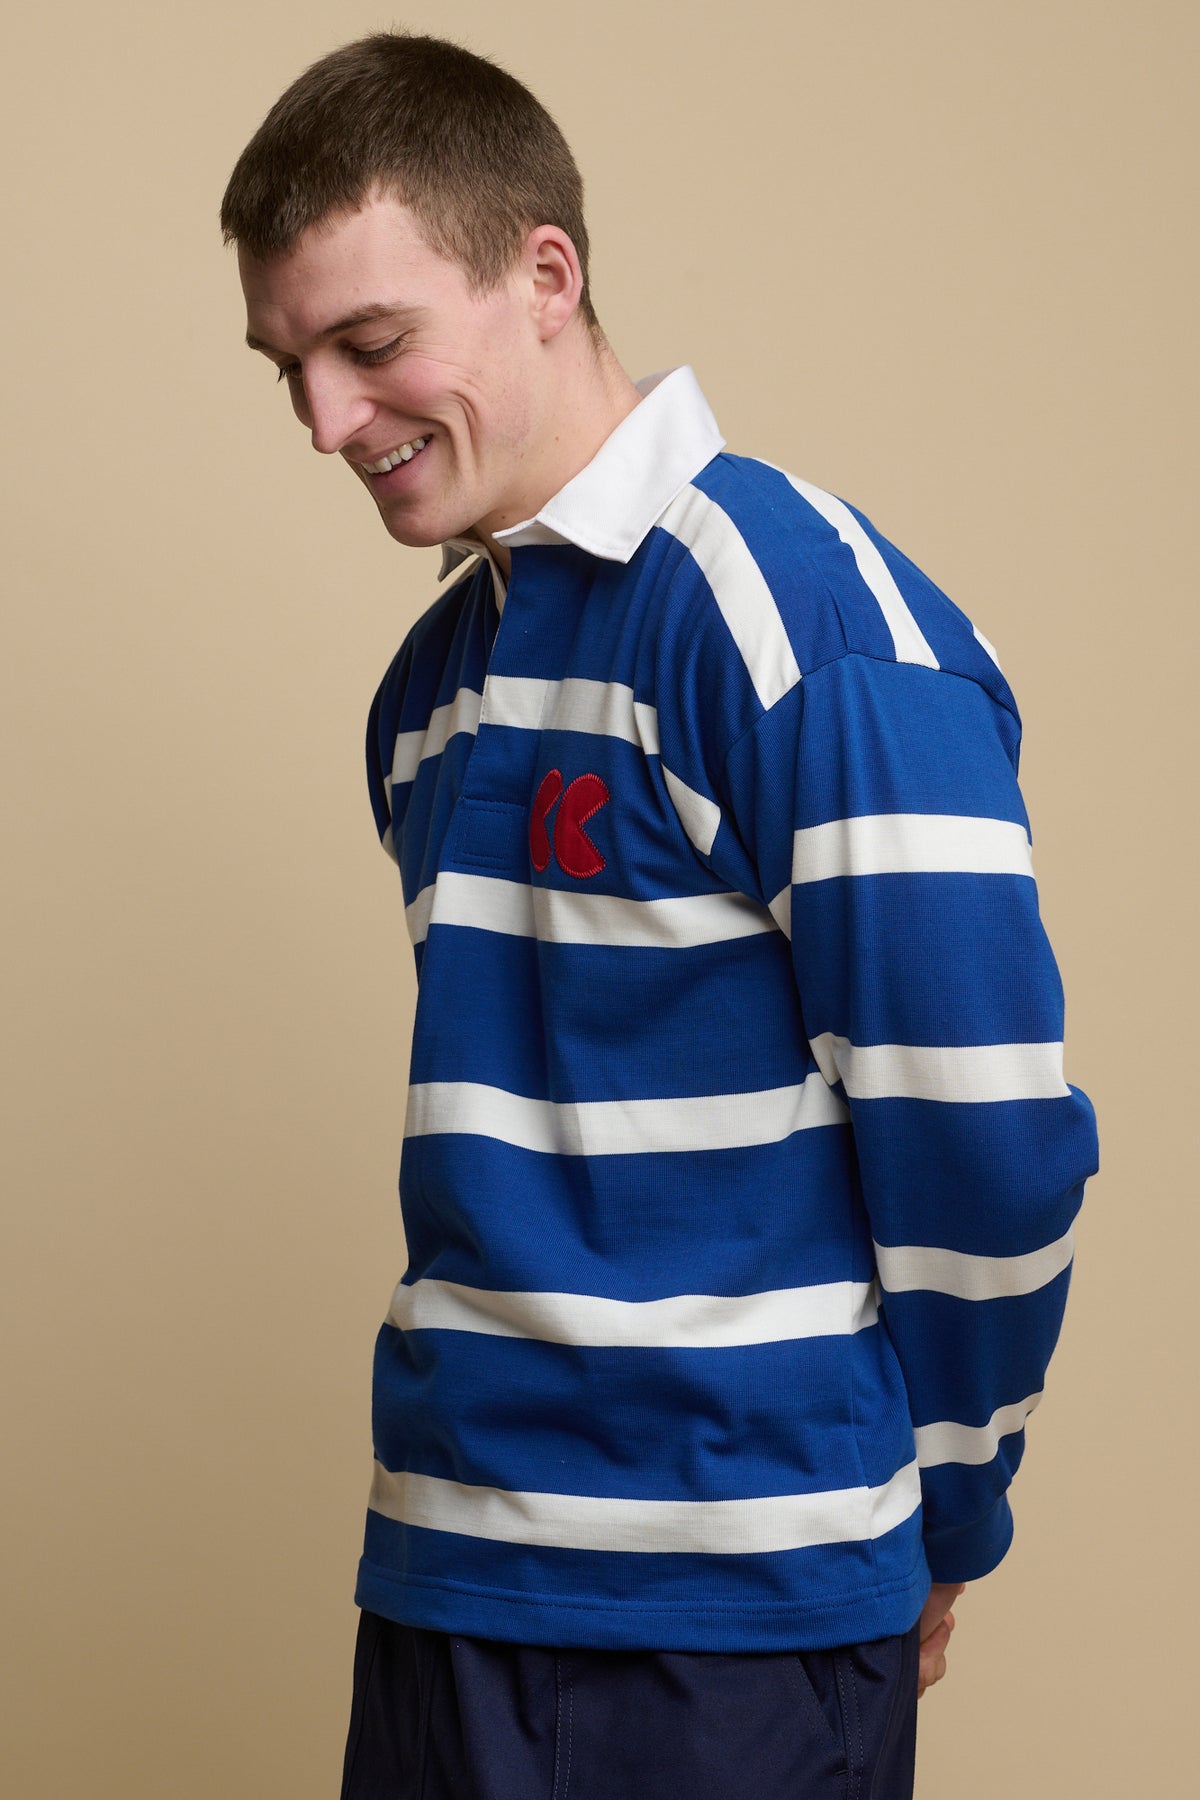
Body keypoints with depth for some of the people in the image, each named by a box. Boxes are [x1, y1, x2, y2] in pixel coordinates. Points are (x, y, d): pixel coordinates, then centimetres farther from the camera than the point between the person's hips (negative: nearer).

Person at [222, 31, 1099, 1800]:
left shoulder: (791, 606, -14)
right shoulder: (435, 678, 12)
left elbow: (988, 1137, -15)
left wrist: (934, 1527, -4)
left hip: (733, 1621, -7)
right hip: (443, 1578, 7)